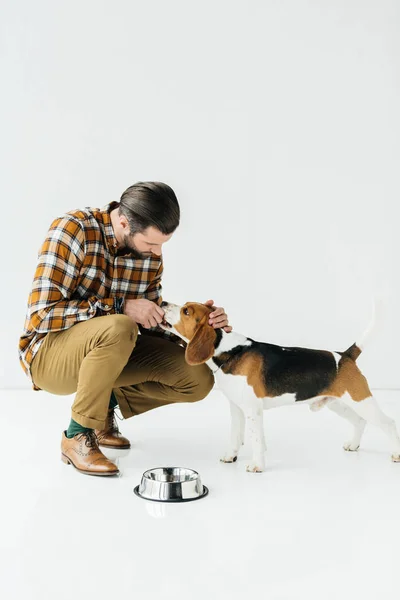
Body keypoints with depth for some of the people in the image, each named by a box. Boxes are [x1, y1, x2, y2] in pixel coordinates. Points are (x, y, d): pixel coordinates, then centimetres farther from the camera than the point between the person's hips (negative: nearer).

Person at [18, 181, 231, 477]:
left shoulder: (151, 255, -4)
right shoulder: (73, 229, -22)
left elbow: (151, 326, 3)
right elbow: (43, 313, -26)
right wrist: (122, 306, -29)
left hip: (107, 350, 6)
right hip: (49, 352, -6)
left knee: (198, 379, -10)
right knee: (119, 328, -38)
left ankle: (105, 405, 13)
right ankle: (77, 436, -15)